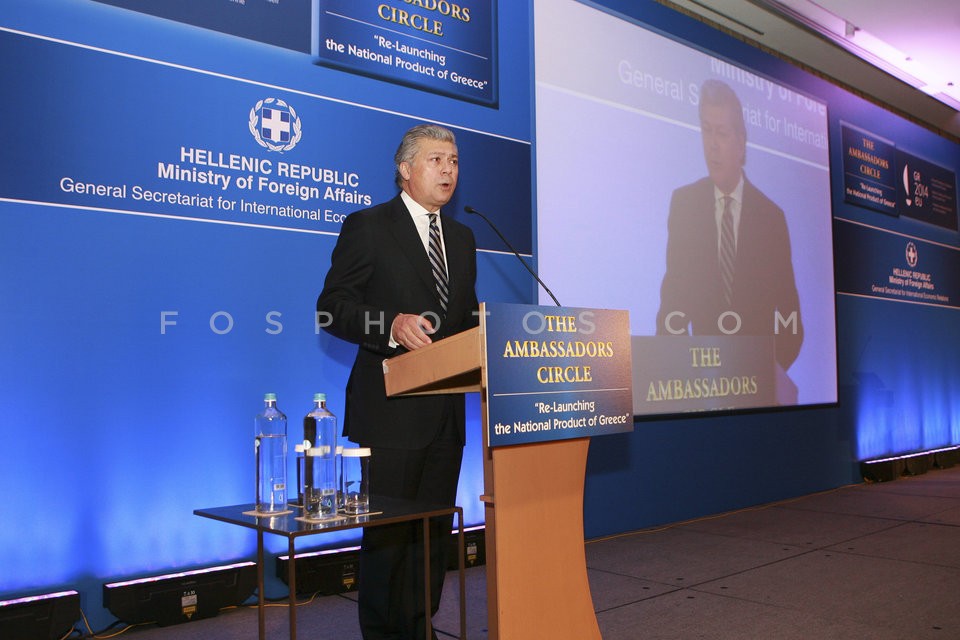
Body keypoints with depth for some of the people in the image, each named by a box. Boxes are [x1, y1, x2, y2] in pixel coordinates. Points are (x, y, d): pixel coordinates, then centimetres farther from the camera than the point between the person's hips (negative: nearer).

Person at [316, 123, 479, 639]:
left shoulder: (462, 238, 17)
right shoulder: (367, 227, -3)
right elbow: (332, 307, -9)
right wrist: (392, 325, -24)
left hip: (446, 410, 7)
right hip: (392, 408, -6)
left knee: (435, 529, 14)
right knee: (388, 532, 1)